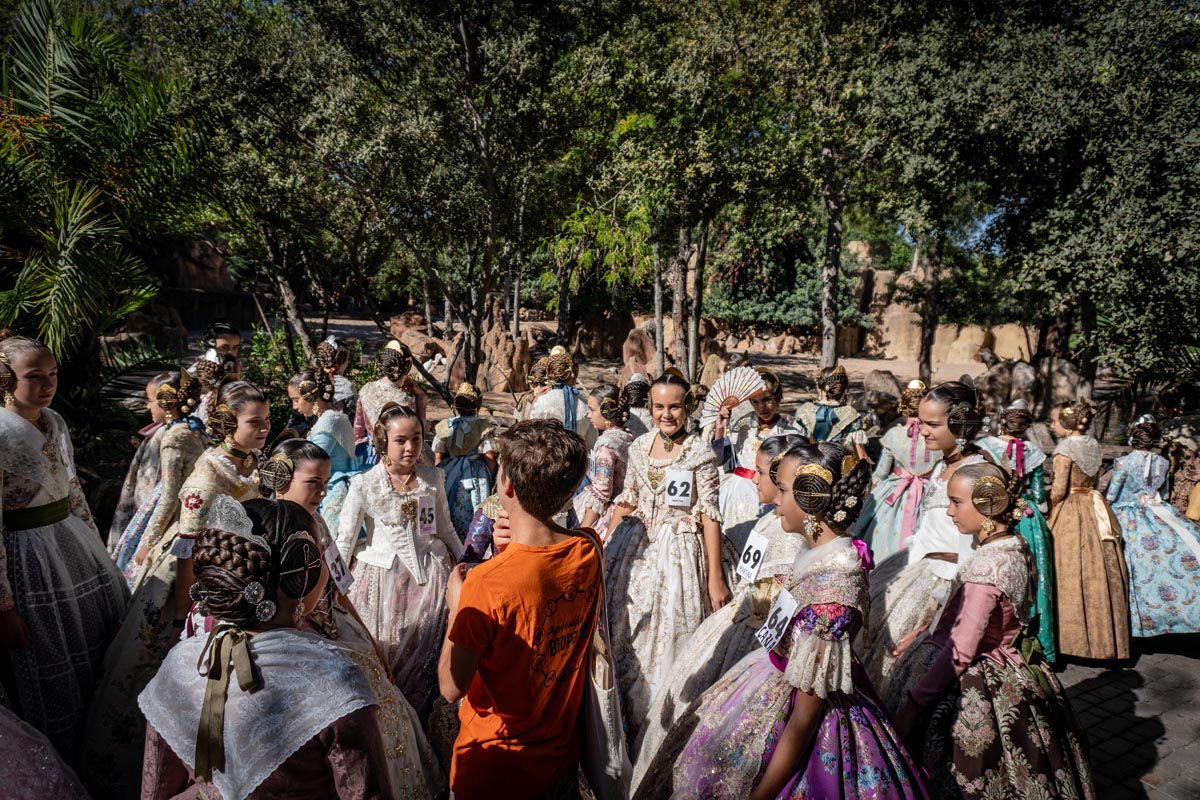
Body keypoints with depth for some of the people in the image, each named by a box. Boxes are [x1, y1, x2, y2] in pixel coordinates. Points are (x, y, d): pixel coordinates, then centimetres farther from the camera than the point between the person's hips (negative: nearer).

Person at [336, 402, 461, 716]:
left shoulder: (434, 479, -3)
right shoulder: (364, 484, -11)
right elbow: (345, 540, -4)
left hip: (428, 575, 2)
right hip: (381, 574, -2)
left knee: (422, 655, 8)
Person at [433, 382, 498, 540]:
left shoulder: (443, 427, -4)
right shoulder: (483, 426, -11)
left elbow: (438, 457, -1)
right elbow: (490, 457, -10)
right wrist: (491, 478, 4)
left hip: (449, 475, 2)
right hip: (475, 477, -2)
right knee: (472, 518, 6)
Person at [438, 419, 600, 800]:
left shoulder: (484, 583, -31)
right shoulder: (589, 551, -14)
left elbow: (451, 688, -21)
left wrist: (456, 606, -11)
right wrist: (520, 542, -6)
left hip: (495, 769, -4)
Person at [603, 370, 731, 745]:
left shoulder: (700, 453, -9)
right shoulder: (639, 447, 5)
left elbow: (709, 515, -11)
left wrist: (715, 578, -13)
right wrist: (604, 544, 12)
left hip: (678, 553, -4)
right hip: (636, 550, 5)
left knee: (669, 636, 1)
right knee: (627, 632, 9)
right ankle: (632, 717, 29)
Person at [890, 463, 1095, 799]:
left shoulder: (985, 564, -27)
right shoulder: (1015, 546, 0)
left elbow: (960, 652, -28)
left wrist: (912, 705, -23)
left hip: (983, 692, -9)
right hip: (1013, 680, 9)